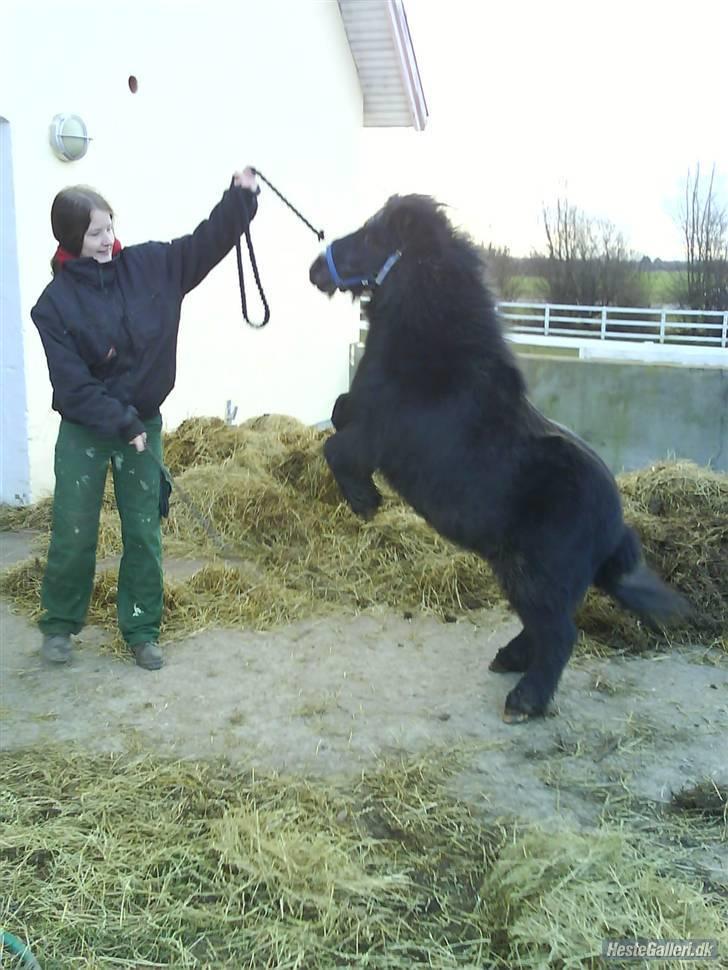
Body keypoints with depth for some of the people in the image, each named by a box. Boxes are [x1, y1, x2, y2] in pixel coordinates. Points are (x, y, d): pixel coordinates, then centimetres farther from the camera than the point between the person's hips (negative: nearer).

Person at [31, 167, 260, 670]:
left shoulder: (149, 265, -3)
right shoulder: (55, 303, -12)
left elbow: (205, 243, -3)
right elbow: (72, 384, -15)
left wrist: (240, 197, -16)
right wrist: (120, 424, -20)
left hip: (144, 424, 3)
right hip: (84, 432, -2)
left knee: (145, 533, 7)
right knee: (74, 535, 6)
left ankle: (142, 629, 21)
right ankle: (59, 625, 28)